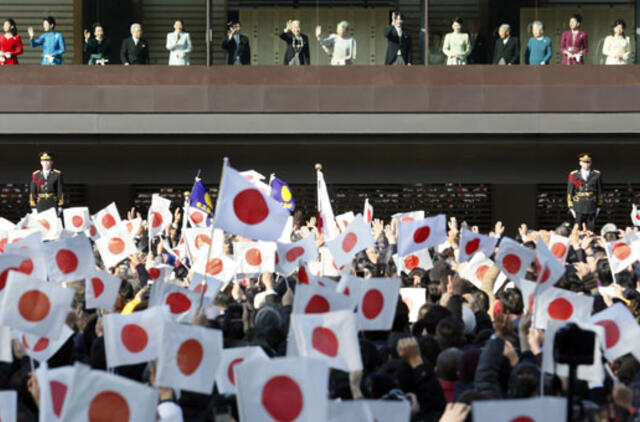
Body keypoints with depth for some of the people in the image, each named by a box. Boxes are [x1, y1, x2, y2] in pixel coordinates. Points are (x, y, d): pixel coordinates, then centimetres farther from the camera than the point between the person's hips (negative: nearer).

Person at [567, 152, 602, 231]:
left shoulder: (596, 175, 3)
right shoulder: (574, 175, 1)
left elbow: (599, 191, 10)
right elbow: (570, 192, 4)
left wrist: (599, 206, 10)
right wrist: (571, 207, 1)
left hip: (592, 207, 1)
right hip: (579, 208, -1)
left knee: (590, 231, 1)